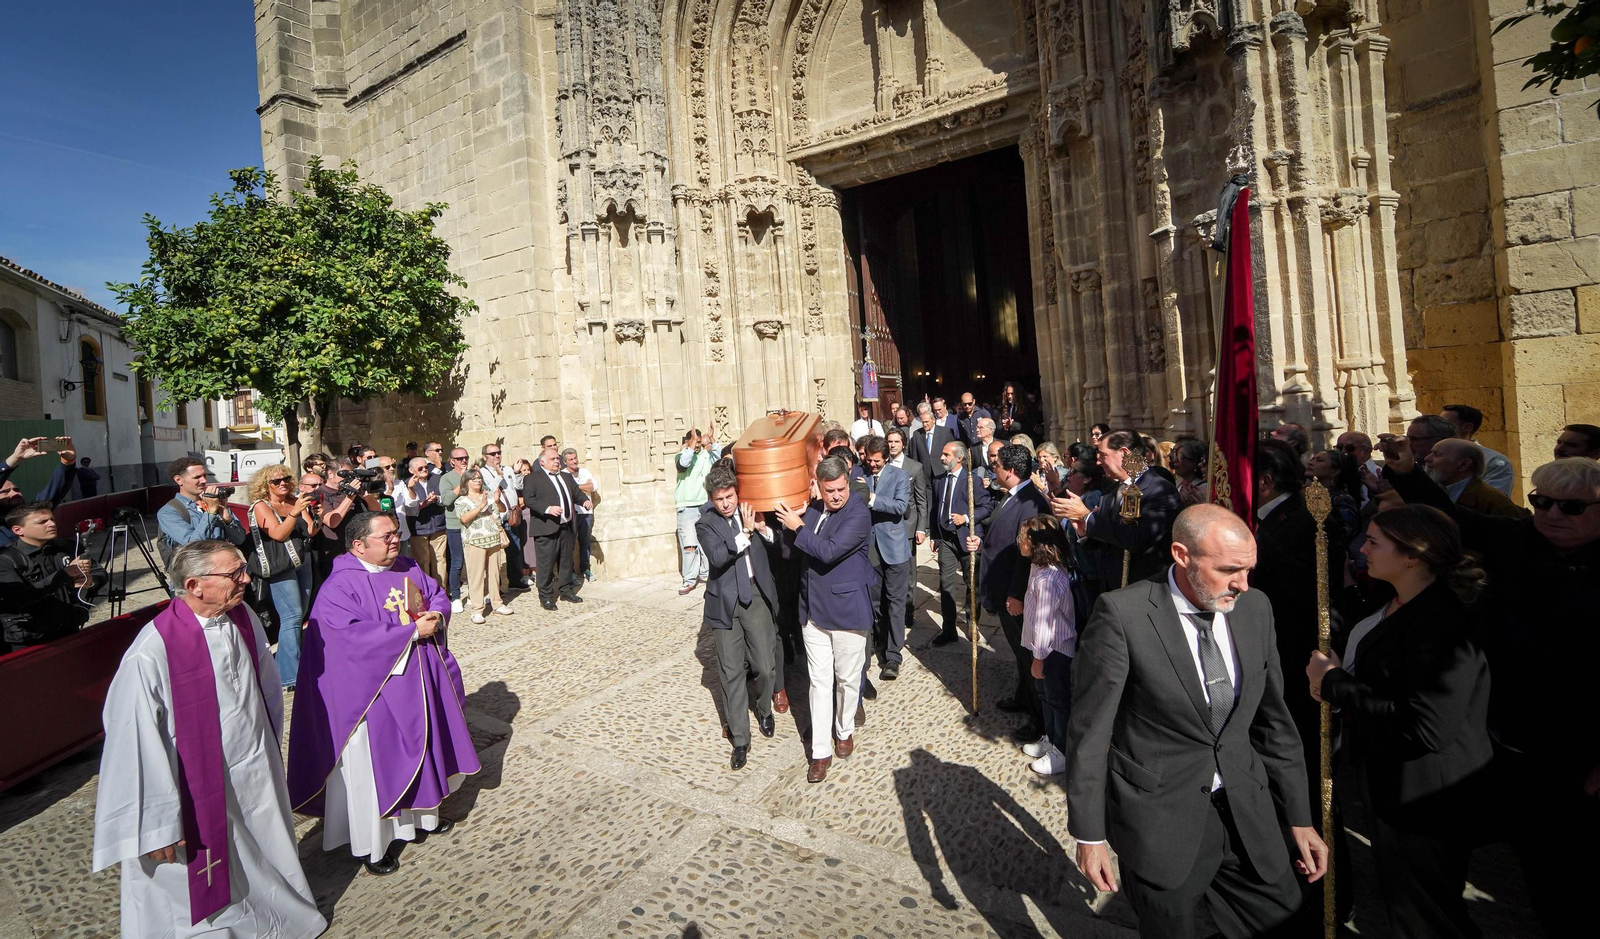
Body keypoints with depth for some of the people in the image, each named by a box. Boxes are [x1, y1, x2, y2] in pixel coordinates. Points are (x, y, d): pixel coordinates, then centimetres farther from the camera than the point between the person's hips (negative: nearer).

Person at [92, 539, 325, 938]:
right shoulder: (151, 654, -27)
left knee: (268, 862, 28)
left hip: (260, 784, 6)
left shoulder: (244, 620, -8)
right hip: (199, 797, -6)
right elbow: (137, 744, -21)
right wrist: (159, 825, -15)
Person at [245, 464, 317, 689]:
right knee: (292, 617, -12)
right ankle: (290, 677, -9)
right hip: (279, 566, -6)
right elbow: (278, 534, -15)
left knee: (301, 615, 7)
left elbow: (311, 531, 8)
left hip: (303, 561, 6)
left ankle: (281, 664, 20)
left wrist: (314, 513, -9)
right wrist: (294, 512, -27)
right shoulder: (261, 506, -1)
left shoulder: (295, 501, 13)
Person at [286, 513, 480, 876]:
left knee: (422, 747, 20)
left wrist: (436, 615, -14)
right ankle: (372, 843, 23)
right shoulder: (340, 586, -17)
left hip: (419, 682, 7)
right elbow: (352, 635, -26)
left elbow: (438, 597, 10)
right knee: (375, 762, 5)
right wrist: (413, 631, -25)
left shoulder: (408, 569, 5)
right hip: (372, 690, -7)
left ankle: (423, 812, 41)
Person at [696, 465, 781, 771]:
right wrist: (745, 532, -21)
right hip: (725, 602, -1)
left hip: (756, 596, 1)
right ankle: (740, 739, 19)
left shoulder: (752, 512, 4)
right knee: (731, 672, 5)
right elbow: (717, 557, -19)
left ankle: (764, 709, 36)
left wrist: (764, 529, -12)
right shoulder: (706, 524, -1)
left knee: (766, 666, 3)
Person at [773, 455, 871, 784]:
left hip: (846, 609, -5)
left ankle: (844, 730, 37)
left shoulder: (858, 513, -16)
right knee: (819, 681, 10)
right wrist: (791, 524, -8)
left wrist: (798, 528, -17)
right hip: (813, 609, 5)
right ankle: (821, 751, 20)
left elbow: (829, 551, -26)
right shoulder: (811, 510, 4)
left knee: (847, 679, 12)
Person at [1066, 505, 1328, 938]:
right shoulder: (1122, 614, -20)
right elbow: (1089, 731, -15)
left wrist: (1299, 819, 11)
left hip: (1246, 811, 5)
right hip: (1160, 818, -4)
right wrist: (1090, 835, -11)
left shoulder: (1255, 608, -2)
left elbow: (1273, 720, 8)